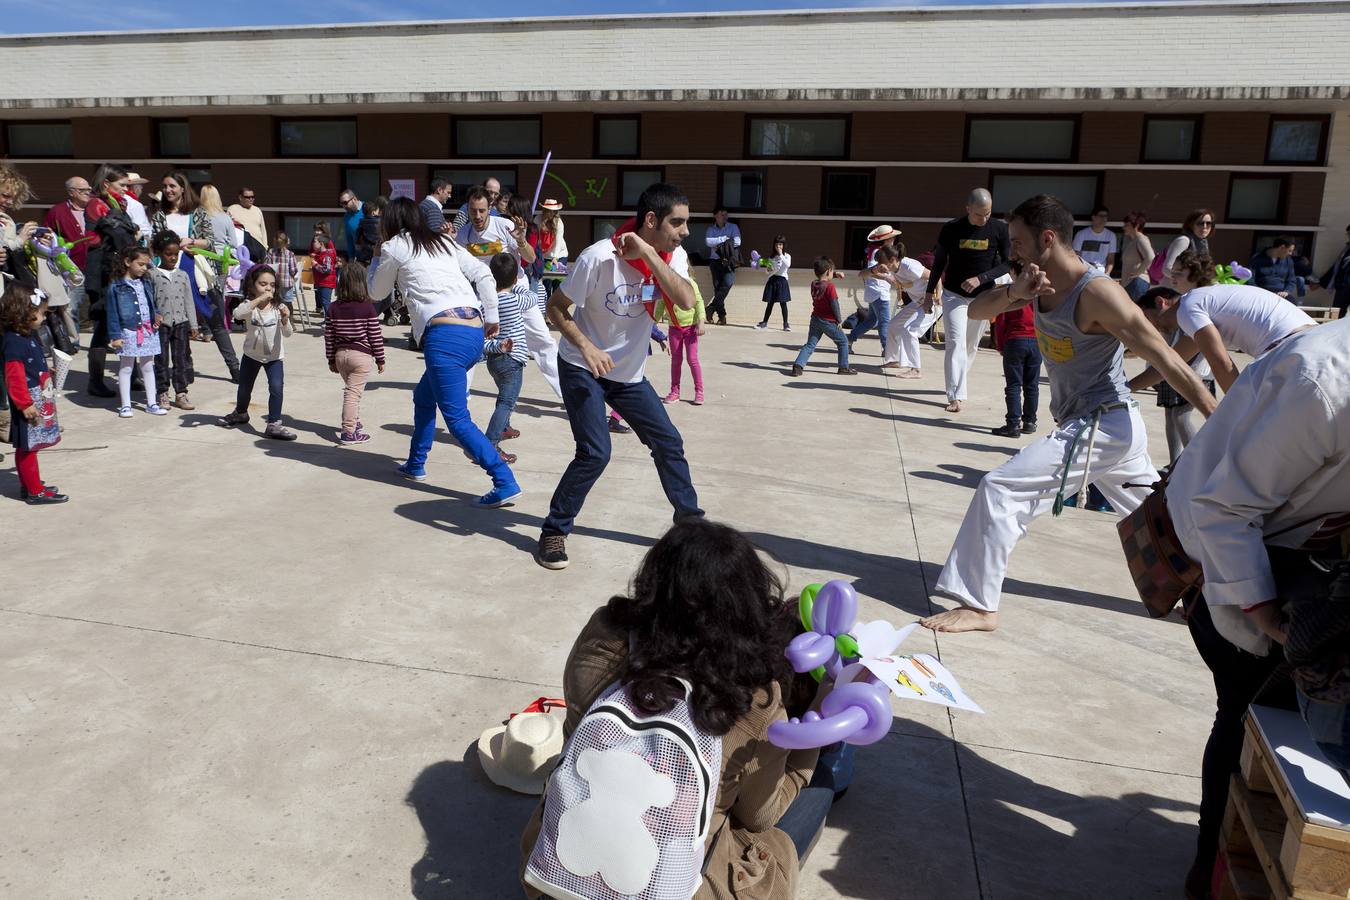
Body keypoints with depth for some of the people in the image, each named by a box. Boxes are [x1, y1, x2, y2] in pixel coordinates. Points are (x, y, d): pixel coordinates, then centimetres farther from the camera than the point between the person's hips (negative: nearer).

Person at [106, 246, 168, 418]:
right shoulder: (116, 286, -8)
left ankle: (151, 403, 20)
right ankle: (125, 405, 11)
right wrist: (115, 336, -12)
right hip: (128, 332, -5)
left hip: (148, 331, 5)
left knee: (148, 367, 12)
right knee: (126, 368, 5)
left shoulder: (147, 284, 8)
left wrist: (157, 315, -1)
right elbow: (112, 313, -9)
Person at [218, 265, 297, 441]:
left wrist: (285, 320, -45)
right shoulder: (249, 305, -16)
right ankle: (240, 413, 48)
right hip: (252, 354, 2)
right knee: (244, 388, 19)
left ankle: (274, 424, -9)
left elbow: (287, 334, -24)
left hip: (274, 356, -1)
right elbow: (237, 314, -40)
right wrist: (259, 299, -46)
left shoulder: (278, 307, -16)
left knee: (277, 387, -19)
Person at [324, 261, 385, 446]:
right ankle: (349, 432, -4)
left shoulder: (334, 307, 1)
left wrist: (331, 359, 13)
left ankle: (354, 422, 37)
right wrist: (380, 359, 2)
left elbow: (329, 336, 3)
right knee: (353, 393, -4)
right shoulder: (368, 308, -10)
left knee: (351, 390, 23)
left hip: (340, 354, 5)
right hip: (361, 356, -5)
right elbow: (375, 336, -8)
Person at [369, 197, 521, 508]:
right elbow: (483, 275, 13)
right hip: (475, 333, 8)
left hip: (444, 334, -8)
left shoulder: (393, 248, 8)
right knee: (424, 396, 27)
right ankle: (415, 465, 37)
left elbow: (377, 292, 23)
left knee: (457, 419, -9)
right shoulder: (444, 242, 23)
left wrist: (376, 259, 37)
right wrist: (492, 317, 12)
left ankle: (505, 483, -19)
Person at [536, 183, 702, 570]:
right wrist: (586, 346, -29)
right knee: (595, 453, -17)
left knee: (668, 442, 6)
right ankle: (553, 531, 2)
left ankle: (690, 519, 24)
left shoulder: (673, 257, -9)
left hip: (630, 373, 6)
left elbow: (686, 301, -28)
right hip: (584, 368, -5)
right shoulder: (600, 257, -24)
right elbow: (556, 308, -16)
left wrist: (649, 254, -34)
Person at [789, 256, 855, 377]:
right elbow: (834, 304, -17)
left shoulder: (813, 284, 4)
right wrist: (839, 320, -9)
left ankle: (797, 366, -10)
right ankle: (844, 367, 15)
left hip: (815, 319, 6)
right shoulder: (830, 286, -17)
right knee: (843, 341, 12)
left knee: (810, 344, 7)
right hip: (828, 321, -6)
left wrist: (835, 276, 25)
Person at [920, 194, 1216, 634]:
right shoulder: (1041, 283, 4)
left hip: (1102, 427, -9)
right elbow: (976, 310, 1)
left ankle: (978, 605, -9)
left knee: (1000, 489, -15)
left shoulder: (1096, 293, -20)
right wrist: (1014, 293, -20)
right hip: (1111, 428, 9)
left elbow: (1166, 360, -20)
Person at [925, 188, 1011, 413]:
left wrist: (980, 278, -16)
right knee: (955, 343, -12)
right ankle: (955, 396, -16)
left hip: (982, 297, 2)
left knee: (971, 346, 12)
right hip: (954, 295, -2)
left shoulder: (999, 230, -7)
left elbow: (1007, 264, -3)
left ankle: (957, 385, 30)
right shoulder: (951, 229, -8)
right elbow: (939, 262, 3)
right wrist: (930, 291, 8)